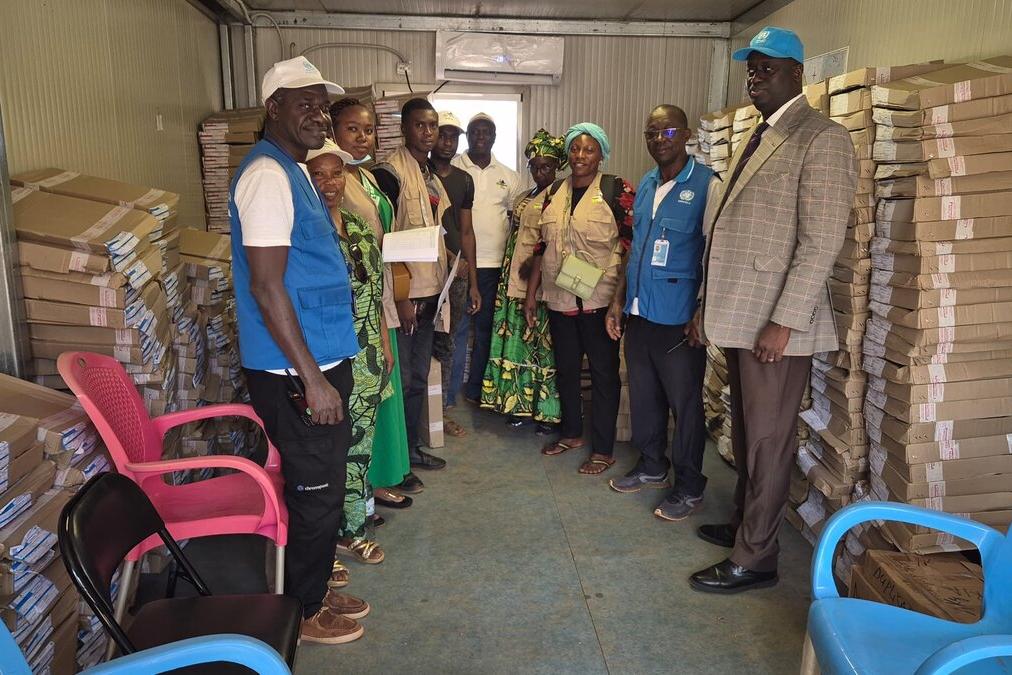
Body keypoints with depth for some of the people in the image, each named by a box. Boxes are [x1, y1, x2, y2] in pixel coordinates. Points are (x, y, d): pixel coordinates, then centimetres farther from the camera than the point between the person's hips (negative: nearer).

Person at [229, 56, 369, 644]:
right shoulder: (268, 175, -17)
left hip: (319, 361, 10)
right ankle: (304, 611, 25)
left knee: (323, 486, 19)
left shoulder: (295, 172, 15)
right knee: (316, 493, 4)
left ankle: (315, 590, 37)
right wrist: (313, 378, -22)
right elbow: (266, 286, -23)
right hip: (295, 373, -10)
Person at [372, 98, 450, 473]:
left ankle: (412, 448, 28)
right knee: (399, 378, -1)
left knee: (419, 377, 15)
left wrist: (437, 291, 16)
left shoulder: (431, 178, 15)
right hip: (403, 295, -8)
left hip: (428, 294, 8)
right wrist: (399, 297, -19)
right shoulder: (390, 173, -11)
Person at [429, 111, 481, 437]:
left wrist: (473, 283, 13)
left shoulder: (464, 180, 15)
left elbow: (466, 231, 16)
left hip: (456, 271, 5)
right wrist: (448, 256, -14)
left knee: (448, 341, 8)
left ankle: (443, 408, 20)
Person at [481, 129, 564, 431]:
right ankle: (520, 403, 21)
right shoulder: (524, 198, 16)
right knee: (517, 342, 9)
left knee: (543, 345, 0)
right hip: (516, 281, 7)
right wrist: (508, 276, 12)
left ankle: (547, 408, 12)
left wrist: (537, 263, -19)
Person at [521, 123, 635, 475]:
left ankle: (603, 449, 16)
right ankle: (571, 433, 34)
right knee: (565, 367, 16)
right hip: (559, 298, 5)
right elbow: (541, 247, 12)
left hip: (600, 299, -5)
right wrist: (530, 293, 10)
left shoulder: (617, 190, -5)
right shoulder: (553, 193, 10)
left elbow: (632, 244, -8)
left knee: (603, 372, 4)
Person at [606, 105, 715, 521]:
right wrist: (618, 300, 13)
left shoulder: (706, 184, -9)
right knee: (643, 394, 16)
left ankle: (689, 487, 20)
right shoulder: (645, 185, 12)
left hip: (678, 318, -6)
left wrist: (703, 314, -16)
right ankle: (652, 467, 35)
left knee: (684, 402, 4)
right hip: (638, 313, 7)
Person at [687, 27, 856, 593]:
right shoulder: (758, 139, 18)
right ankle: (745, 524, 34)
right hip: (740, 316, 8)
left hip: (776, 323, -8)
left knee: (769, 440, 1)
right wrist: (709, 306, 16)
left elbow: (822, 241, -16)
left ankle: (755, 559, 13)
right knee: (746, 433, 18)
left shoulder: (822, 139, -9)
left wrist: (784, 322, -20)